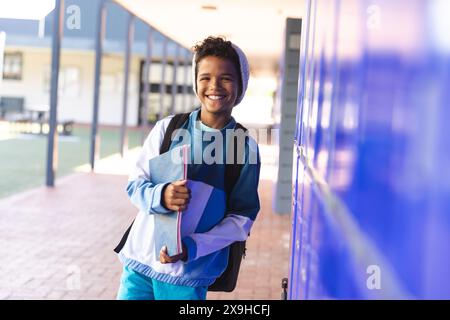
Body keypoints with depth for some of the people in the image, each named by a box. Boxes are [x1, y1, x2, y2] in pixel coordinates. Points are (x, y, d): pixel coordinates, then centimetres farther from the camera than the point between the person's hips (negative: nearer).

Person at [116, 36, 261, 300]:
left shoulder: (246, 148, -4)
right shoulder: (169, 127, 0)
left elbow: (243, 216, -4)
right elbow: (135, 184, 3)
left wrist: (192, 248, -17)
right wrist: (161, 196, -20)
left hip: (189, 273, -2)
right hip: (139, 259, 2)